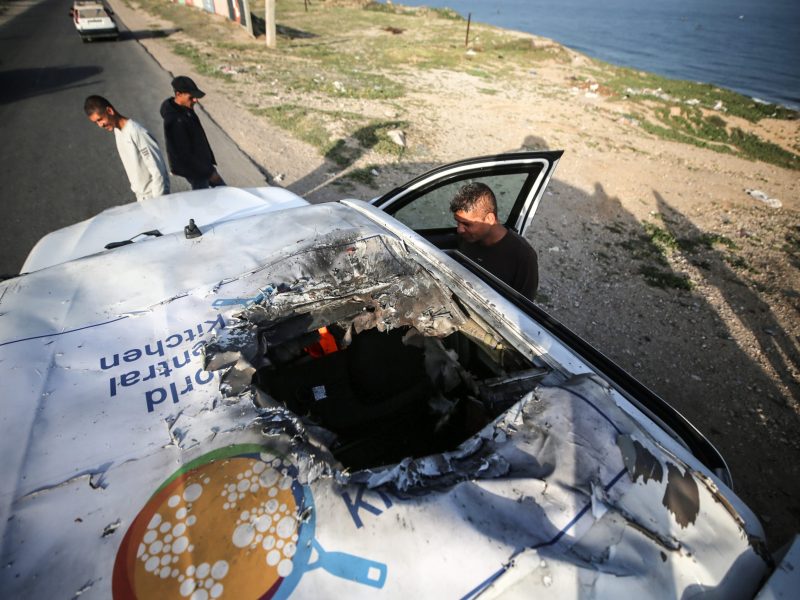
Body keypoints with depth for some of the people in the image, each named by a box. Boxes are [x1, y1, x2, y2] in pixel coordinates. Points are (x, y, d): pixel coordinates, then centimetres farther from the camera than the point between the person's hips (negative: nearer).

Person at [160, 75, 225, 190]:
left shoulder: (186, 109, 2)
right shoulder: (175, 121, -28)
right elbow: (184, 154, -27)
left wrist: (210, 162, 15)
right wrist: (209, 172, -23)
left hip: (202, 164, 10)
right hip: (194, 170, -10)